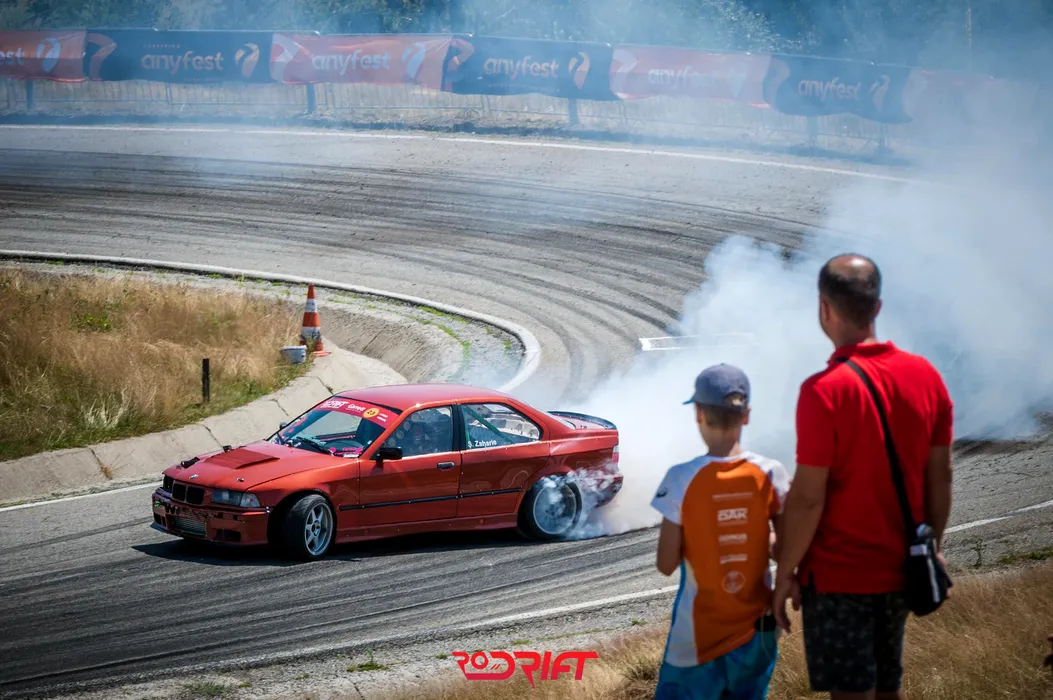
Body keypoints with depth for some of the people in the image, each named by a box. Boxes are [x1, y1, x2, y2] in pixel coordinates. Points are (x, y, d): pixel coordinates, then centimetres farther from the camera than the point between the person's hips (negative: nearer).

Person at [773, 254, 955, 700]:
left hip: (838, 574, -5)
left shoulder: (825, 391, -20)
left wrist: (785, 573, -8)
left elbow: (808, 498, -18)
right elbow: (941, 475, 4)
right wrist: (933, 546, 17)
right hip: (899, 568, 6)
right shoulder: (926, 376, -3)